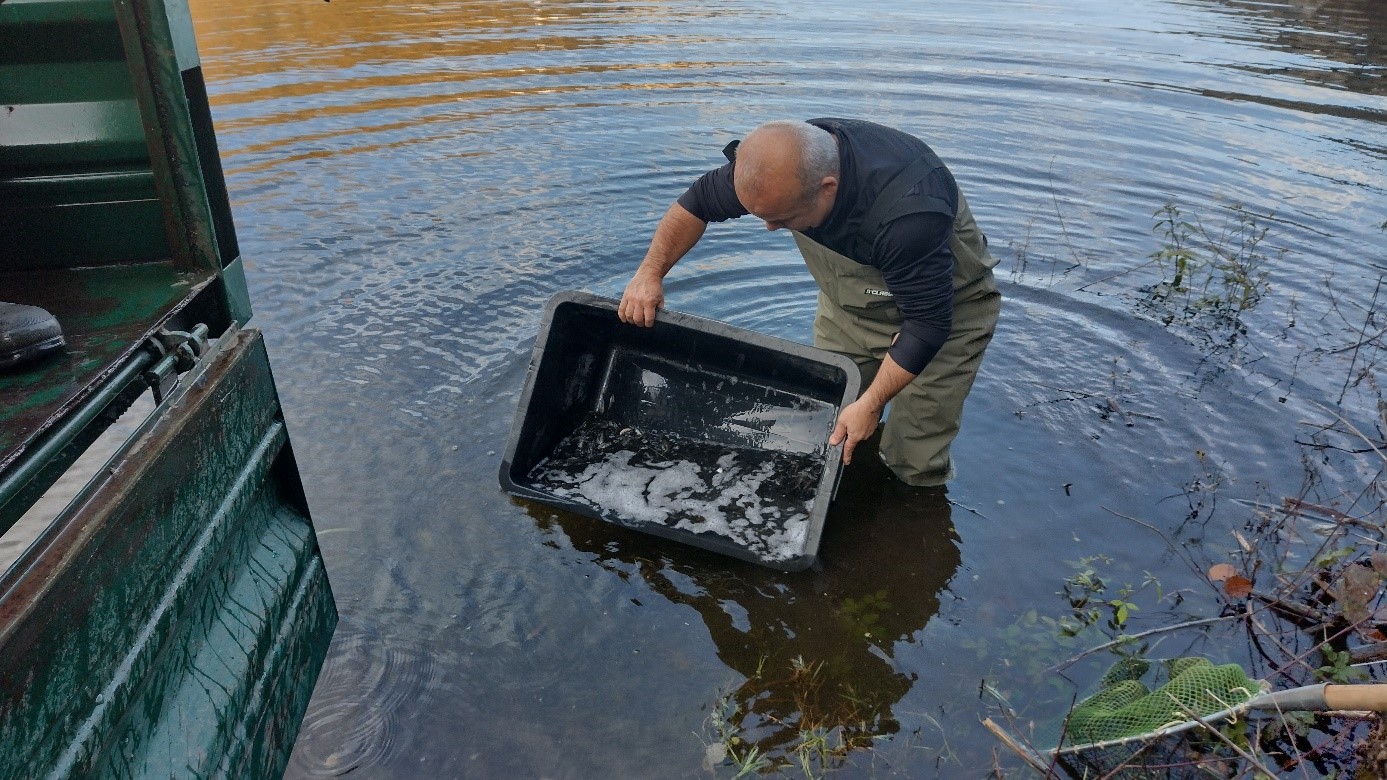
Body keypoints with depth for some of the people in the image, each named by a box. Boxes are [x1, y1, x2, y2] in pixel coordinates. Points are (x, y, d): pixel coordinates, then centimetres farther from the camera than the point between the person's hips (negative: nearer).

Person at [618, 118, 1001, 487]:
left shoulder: (906, 210, -42)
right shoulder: (780, 163, -23)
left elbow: (927, 322, -31)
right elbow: (698, 202, -7)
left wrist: (871, 403, -30)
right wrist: (650, 272, -16)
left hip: (944, 308, -5)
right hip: (851, 301, 6)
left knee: (912, 465, -5)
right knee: (825, 432, 4)